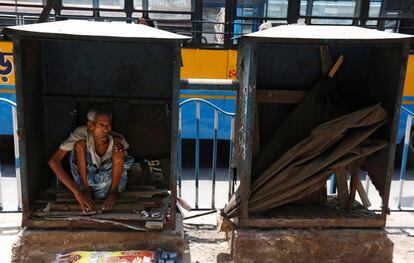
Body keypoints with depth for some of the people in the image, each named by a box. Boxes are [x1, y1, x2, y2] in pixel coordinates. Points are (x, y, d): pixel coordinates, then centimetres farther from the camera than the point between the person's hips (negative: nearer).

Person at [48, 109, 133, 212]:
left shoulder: (116, 140, -19)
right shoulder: (82, 133, -24)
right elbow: (53, 161, -31)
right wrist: (77, 193, -38)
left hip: (110, 183, 0)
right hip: (85, 179, 0)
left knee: (118, 144, -26)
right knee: (80, 144, -24)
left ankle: (114, 191, -14)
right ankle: (86, 189, -16)